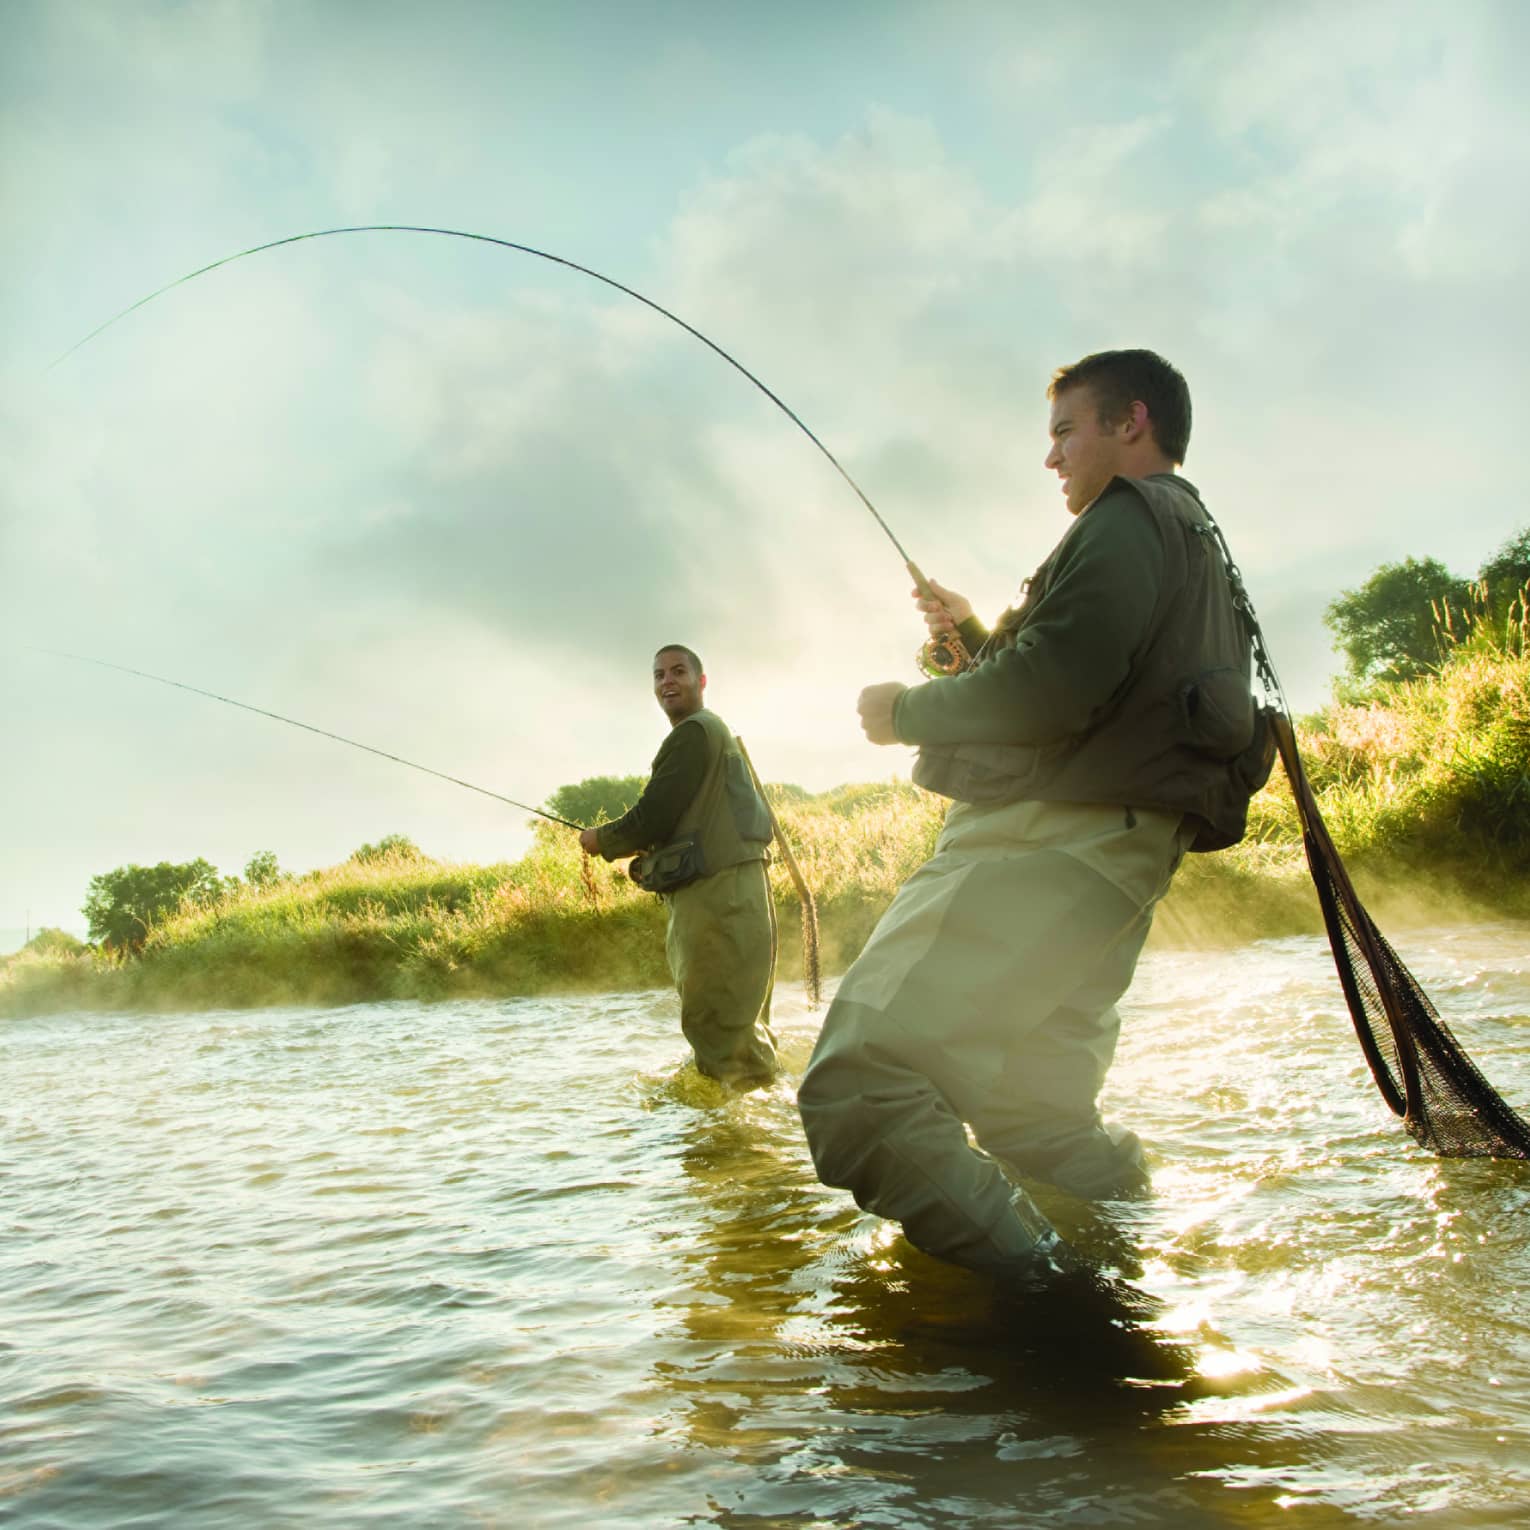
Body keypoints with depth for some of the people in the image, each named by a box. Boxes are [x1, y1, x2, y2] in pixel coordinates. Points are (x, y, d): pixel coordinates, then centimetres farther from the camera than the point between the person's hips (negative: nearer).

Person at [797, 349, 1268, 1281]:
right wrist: (977, 635, 25)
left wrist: (906, 712, -5)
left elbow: (1050, 695, -20)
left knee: (860, 1084, -21)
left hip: (1052, 845, -11)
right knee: (1034, 1113, 22)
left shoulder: (1129, 521, -6)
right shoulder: (1199, 547, 28)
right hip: (1107, 859, 11)